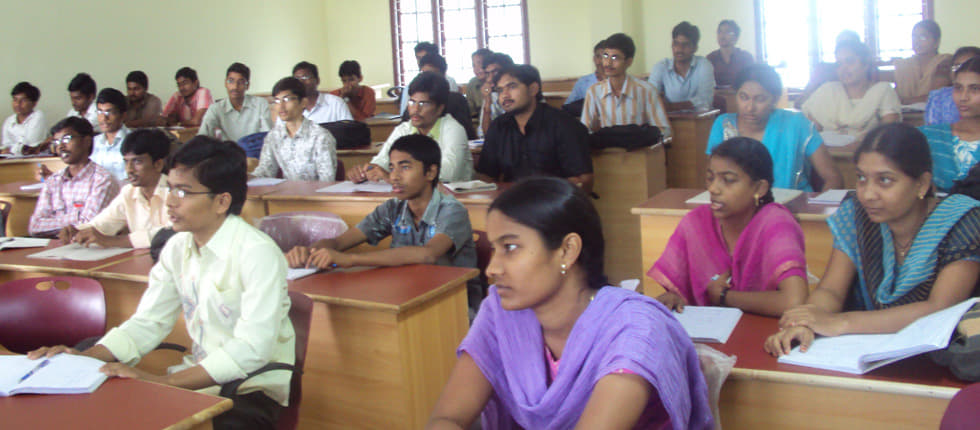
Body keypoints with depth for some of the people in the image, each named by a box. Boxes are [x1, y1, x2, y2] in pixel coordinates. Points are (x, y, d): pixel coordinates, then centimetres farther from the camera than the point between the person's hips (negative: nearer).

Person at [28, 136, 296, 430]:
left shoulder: (259, 254, -19)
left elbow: (253, 349, -25)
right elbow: (148, 323, 9)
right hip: (198, 378, 7)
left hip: (253, 389, -6)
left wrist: (161, 382, -29)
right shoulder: (178, 248, 6)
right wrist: (86, 358, -8)